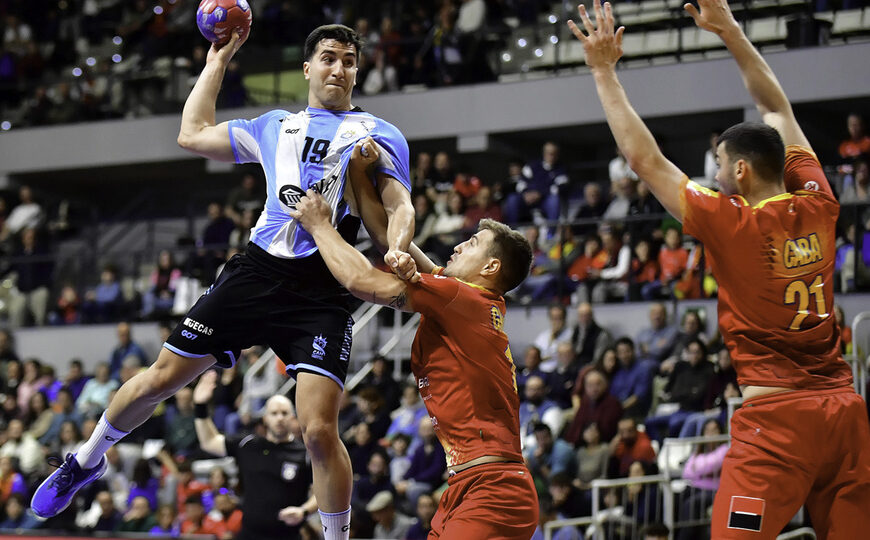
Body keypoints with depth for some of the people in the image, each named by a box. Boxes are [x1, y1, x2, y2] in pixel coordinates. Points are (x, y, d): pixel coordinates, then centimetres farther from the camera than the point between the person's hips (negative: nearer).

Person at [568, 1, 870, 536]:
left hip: (777, 416, -6)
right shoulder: (817, 208, 7)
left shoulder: (731, 224, -7)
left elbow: (645, 158, -1)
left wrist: (604, 70, 7)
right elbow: (778, 109, 20)